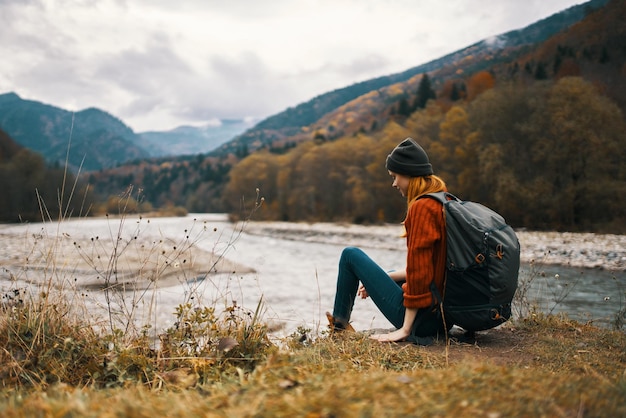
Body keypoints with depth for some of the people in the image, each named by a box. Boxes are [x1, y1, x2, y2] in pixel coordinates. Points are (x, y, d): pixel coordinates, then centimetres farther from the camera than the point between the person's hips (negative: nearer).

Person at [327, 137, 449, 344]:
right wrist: (382, 277, 19)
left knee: (350, 255, 2)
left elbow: (418, 271, -22)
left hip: (421, 316, -9)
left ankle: (339, 324, 18)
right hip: (443, 314, 9)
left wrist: (405, 329, -19)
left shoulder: (422, 207, -18)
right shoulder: (444, 203, 10)